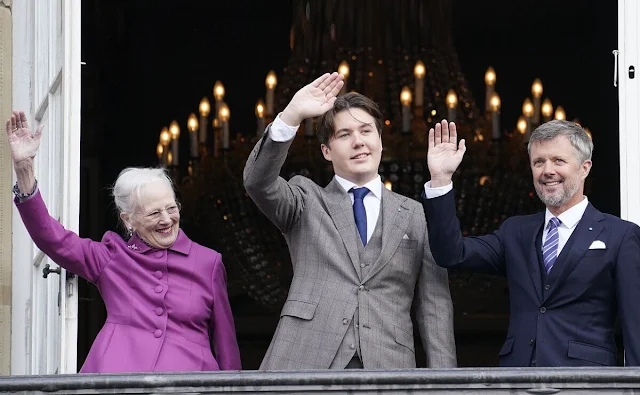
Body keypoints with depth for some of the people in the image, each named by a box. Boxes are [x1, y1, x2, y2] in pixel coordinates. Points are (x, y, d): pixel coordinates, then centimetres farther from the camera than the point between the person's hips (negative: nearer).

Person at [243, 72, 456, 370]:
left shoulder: (416, 216, 16)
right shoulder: (306, 201, 15)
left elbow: (434, 306, 12)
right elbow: (258, 182, -5)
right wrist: (291, 116, -18)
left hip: (387, 367, 1)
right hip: (305, 362, -1)